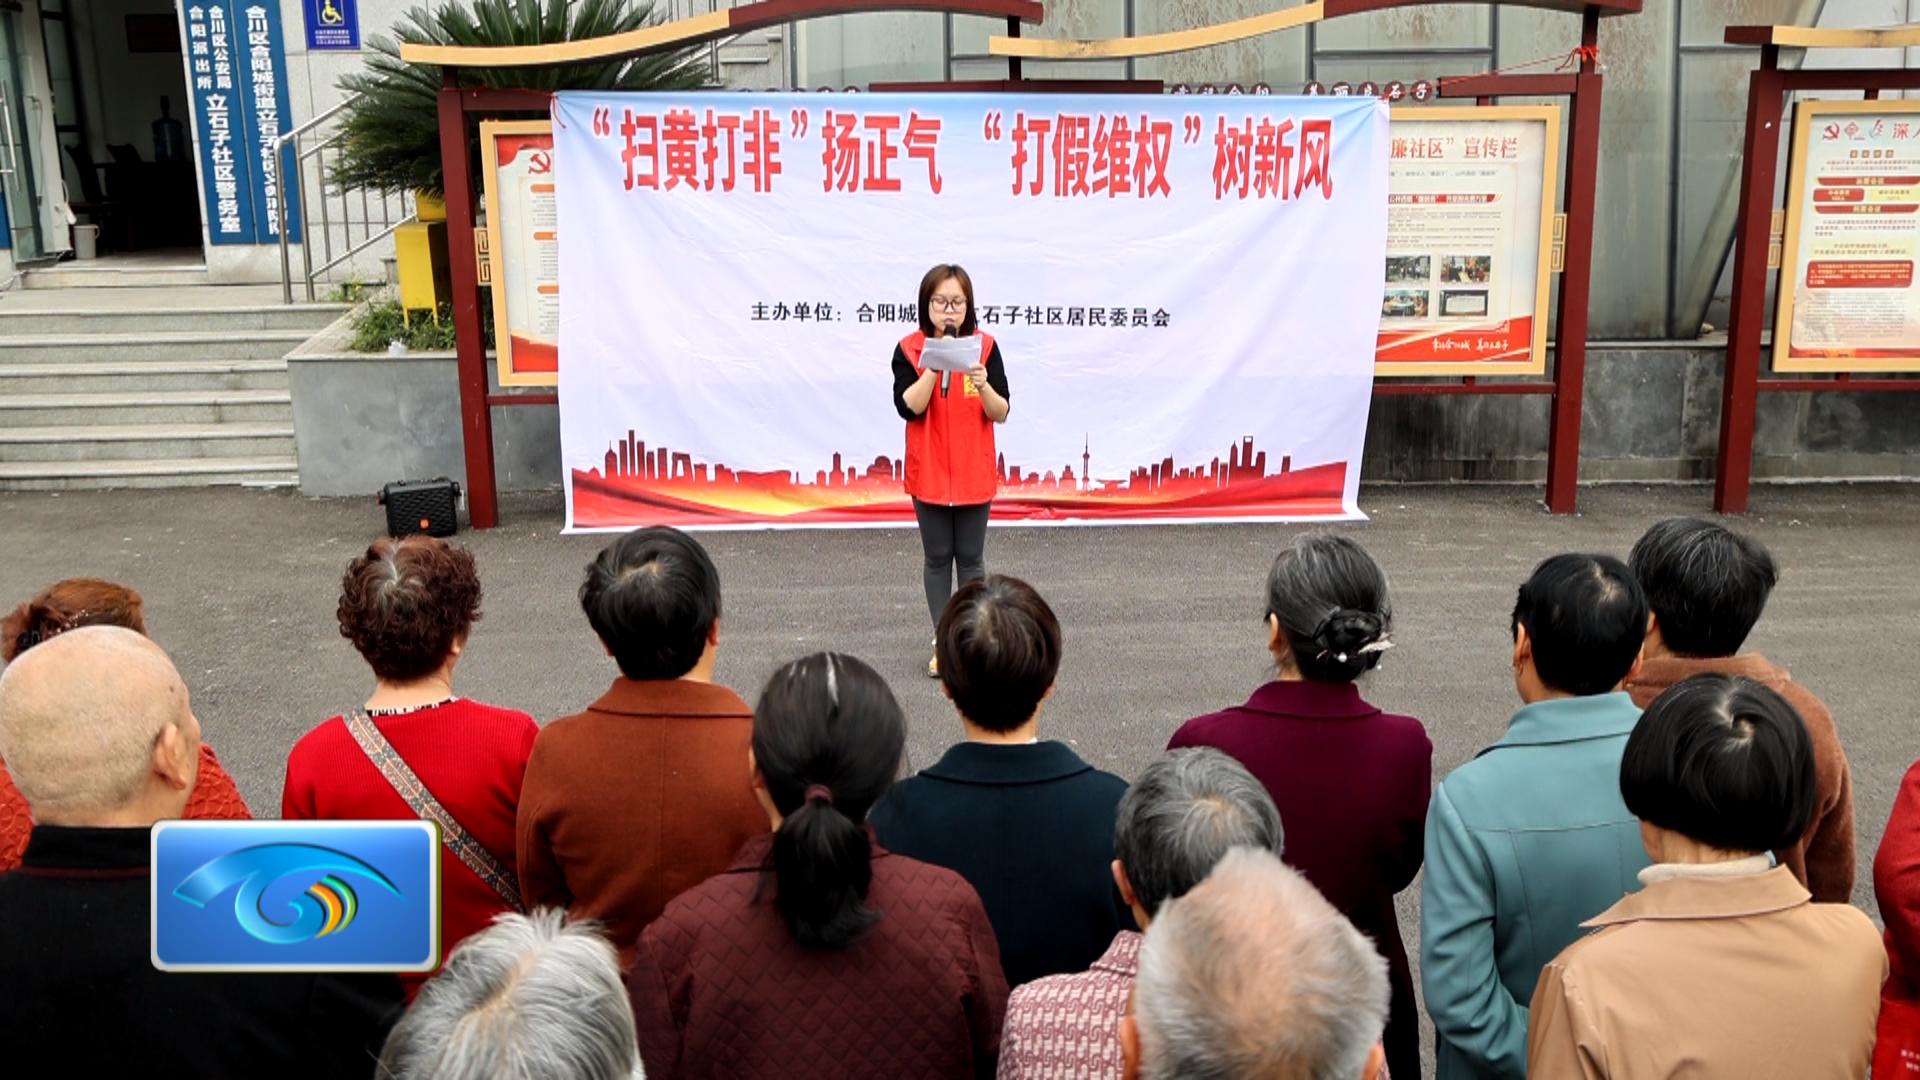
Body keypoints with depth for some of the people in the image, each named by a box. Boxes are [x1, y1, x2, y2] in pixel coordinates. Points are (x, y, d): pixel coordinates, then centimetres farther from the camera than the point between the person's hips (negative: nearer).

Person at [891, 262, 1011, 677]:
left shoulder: (984, 346, -3)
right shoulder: (909, 349, -3)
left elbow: (1001, 413, -5)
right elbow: (908, 407, -15)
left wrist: (983, 385, -24)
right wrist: (935, 364, -22)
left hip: (974, 474, 0)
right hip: (928, 473, 0)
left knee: (971, 558, 7)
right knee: (937, 558, 8)